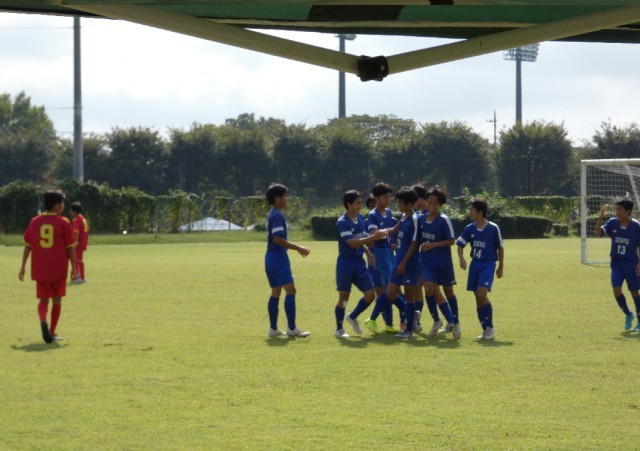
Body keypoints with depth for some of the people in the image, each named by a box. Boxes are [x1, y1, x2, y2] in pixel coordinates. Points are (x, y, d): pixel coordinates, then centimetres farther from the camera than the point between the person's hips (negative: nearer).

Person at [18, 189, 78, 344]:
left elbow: (27, 246, 5)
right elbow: (70, 248, -6)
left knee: (43, 299, 7)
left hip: (40, 270, 2)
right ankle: (52, 332, 14)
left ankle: (43, 321, -23)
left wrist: (23, 267, 11)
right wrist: (74, 268, 2)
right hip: (59, 269, -2)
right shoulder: (63, 223, -6)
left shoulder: (35, 222, 3)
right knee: (56, 300, 12)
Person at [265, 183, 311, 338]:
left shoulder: (273, 215, 17)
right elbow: (277, 239, -22)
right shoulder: (277, 216, -14)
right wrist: (298, 248, -20)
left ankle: (273, 328, 15)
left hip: (271, 257, 11)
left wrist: (297, 248, 24)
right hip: (278, 257, -11)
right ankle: (291, 328, -17)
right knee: (290, 290, -13)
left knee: (276, 293, 13)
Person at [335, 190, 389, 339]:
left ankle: (353, 317, 25)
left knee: (370, 294, 3)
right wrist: (374, 237, -29)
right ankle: (339, 329, 14)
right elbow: (352, 243, -26)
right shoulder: (342, 223, -16)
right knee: (344, 296, 1)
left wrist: (368, 252, 3)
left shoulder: (360, 219, 9)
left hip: (359, 262, 7)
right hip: (346, 263, -7)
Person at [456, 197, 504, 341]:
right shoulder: (469, 229, 2)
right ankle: (486, 329, 13)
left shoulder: (493, 228, -9)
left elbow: (500, 248, 0)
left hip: (488, 264, -5)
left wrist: (501, 267, 5)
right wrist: (461, 258, -18)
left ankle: (490, 327, -7)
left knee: (482, 294, -19)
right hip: (475, 264, 5)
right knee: (478, 297, 5)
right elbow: (460, 245, 2)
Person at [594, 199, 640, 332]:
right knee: (616, 290, -10)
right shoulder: (612, 223, -4)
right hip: (616, 262, 2)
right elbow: (598, 232, -14)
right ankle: (628, 314, 15)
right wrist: (601, 216, -25)